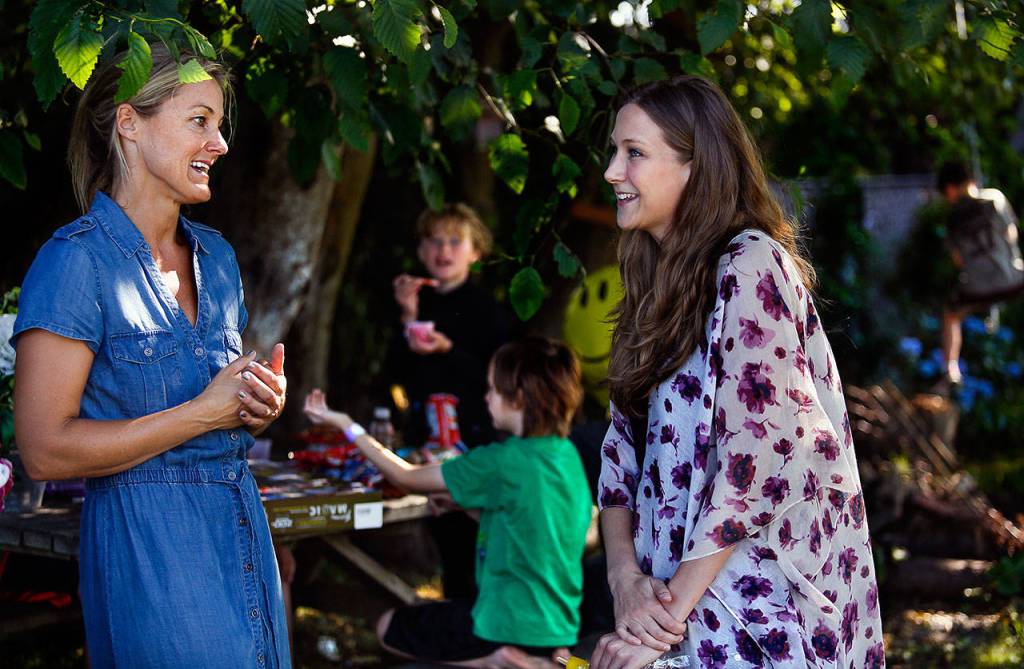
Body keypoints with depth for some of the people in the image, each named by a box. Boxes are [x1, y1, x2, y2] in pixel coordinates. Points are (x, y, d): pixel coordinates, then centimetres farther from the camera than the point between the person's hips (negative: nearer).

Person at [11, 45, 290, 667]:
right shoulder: (78, 261, -12)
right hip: (146, 543, -7)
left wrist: (264, 401, 0)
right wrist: (204, 412, -16)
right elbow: (45, 449, -18)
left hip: (242, 531, 7)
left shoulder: (216, 254, 11)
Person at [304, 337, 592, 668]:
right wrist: (460, 501, 5)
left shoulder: (502, 462, -21)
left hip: (513, 624, -7)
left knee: (388, 626, 16)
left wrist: (344, 423, -2)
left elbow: (407, 477, -11)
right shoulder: (568, 455, 2)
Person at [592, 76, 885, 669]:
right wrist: (625, 575, -7)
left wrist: (667, 617, -17)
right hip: (671, 604, 7)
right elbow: (624, 443, 8)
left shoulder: (752, 267, -12)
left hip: (757, 613, -7)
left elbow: (753, 461, -19)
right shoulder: (661, 285, 12)